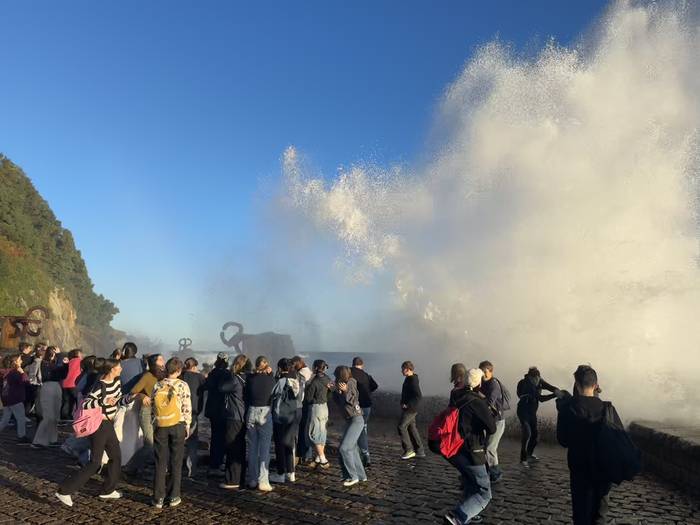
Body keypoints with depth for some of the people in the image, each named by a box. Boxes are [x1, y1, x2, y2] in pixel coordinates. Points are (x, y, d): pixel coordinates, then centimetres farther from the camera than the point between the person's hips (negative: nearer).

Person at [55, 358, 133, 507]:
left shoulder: (116, 382, 2)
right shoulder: (100, 386, -23)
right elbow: (84, 404, -26)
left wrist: (131, 397, -5)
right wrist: (104, 401, -34)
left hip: (108, 424, 9)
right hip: (98, 426, -9)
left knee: (116, 456, 14)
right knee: (95, 462, -5)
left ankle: (107, 490, 28)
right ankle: (64, 490, 6)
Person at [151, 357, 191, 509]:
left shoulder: (157, 385, 1)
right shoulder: (182, 385, -8)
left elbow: (152, 406, 5)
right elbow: (187, 408, -7)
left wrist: (156, 421, 15)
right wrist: (187, 426, 3)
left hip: (160, 426, 2)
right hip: (177, 426, -2)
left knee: (160, 463, 9)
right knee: (176, 463, 8)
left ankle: (158, 498, 12)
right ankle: (174, 497, 12)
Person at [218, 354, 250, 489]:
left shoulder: (235, 379, -17)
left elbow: (221, 387, -8)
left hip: (234, 418, -8)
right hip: (243, 417, 8)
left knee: (232, 449, -1)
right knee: (240, 448, 16)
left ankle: (233, 480, 4)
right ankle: (240, 478, 25)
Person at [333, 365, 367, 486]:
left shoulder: (350, 383, -12)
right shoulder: (343, 385, 10)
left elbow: (352, 401, -16)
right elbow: (338, 401, 11)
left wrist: (345, 391, -30)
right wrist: (337, 391, -5)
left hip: (356, 420, -9)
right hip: (350, 420, 9)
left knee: (344, 448, -11)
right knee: (352, 448, 12)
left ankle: (353, 476, -3)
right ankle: (361, 475, 22)